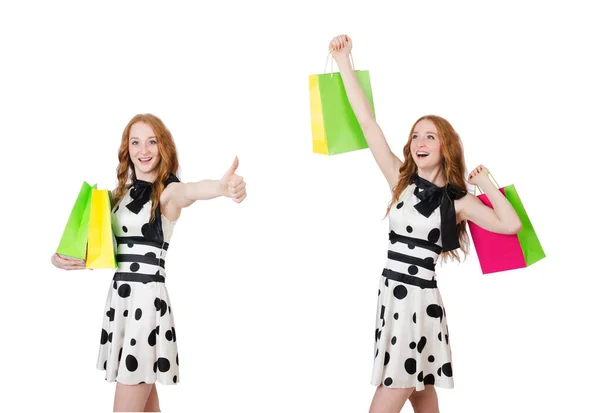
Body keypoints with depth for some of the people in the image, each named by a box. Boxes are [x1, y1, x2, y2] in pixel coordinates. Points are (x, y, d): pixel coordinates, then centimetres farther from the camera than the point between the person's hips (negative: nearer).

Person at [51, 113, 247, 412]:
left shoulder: (168, 191, -9)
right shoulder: (122, 192, 13)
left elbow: (193, 190, -34)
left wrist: (223, 186, -58)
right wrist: (63, 258, -1)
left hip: (147, 297, -7)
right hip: (118, 296, 7)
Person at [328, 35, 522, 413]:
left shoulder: (458, 200, -1)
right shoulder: (401, 180, 6)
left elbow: (511, 225, -14)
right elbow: (368, 121, 1)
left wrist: (486, 184, -4)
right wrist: (344, 63, -2)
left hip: (420, 297, -4)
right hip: (392, 291, 4)